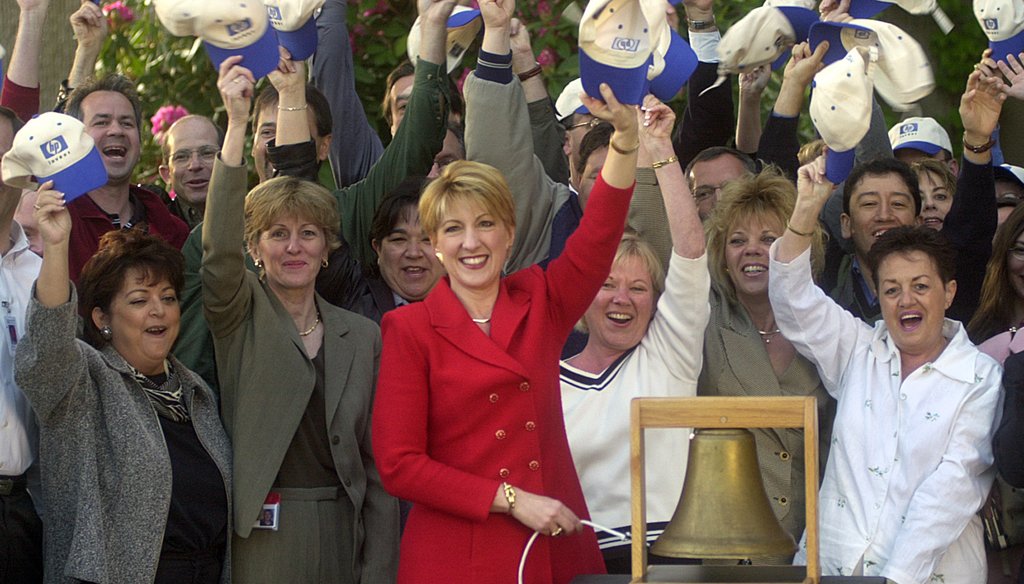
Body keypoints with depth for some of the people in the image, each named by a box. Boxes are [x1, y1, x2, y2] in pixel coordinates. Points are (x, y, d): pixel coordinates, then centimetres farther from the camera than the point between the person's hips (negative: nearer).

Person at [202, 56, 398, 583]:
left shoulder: (362, 337, 11)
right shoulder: (239, 316, 3)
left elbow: (377, 461, 10)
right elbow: (219, 251, -18)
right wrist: (236, 124, -26)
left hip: (340, 537, 3)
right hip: (258, 536, -3)